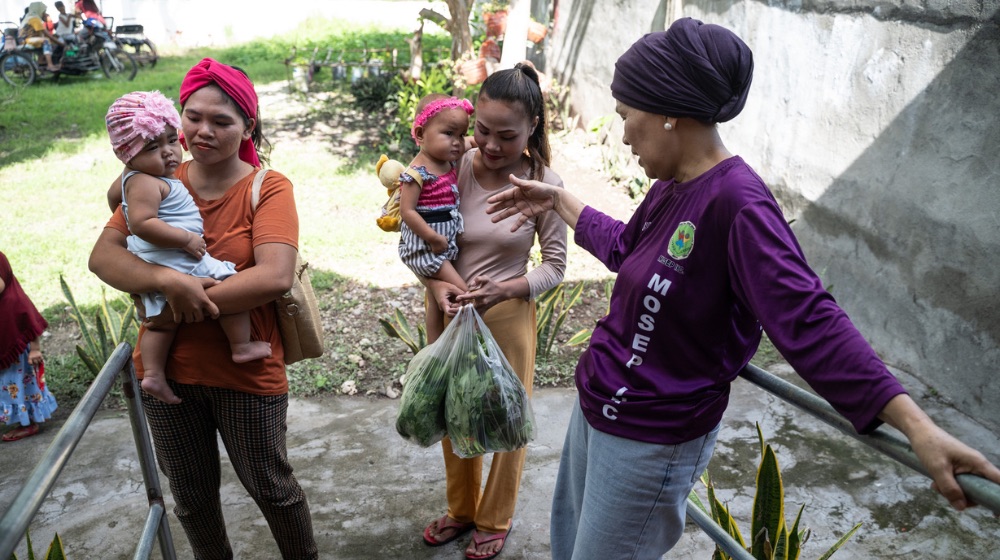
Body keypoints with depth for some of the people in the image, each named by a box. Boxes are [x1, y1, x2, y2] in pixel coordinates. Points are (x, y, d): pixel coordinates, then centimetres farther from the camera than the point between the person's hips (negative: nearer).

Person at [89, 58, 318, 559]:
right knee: (191, 495, 21)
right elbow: (103, 256, -9)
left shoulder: (268, 188, -11)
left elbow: (275, 276, -25)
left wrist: (192, 302, -22)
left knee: (270, 487, 14)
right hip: (166, 368, 4)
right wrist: (167, 281, -27)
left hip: (247, 372, -4)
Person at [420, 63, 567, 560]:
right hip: (448, 311, 3)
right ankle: (461, 509, 46)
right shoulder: (454, 169, -11)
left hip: (507, 315, -2)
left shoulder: (544, 184, -15)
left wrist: (504, 289, -22)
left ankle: (495, 519, 41)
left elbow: (555, 266, -8)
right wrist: (436, 286, -20)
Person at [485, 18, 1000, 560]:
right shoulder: (672, 186, 0)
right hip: (597, 409, 9)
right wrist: (558, 199, 25)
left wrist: (917, 426, -38)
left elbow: (807, 322, -31)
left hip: (649, 444, -9)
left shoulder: (737, 203, -26)